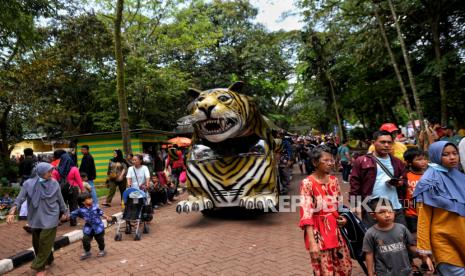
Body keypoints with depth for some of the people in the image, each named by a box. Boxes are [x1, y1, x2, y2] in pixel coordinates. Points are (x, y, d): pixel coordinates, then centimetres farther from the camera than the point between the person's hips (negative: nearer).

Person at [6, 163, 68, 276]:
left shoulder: (54, 183, -8)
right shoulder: (29, 184, -8)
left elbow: (60, 199, 2)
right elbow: (20, 199, -7)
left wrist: (64, 212, 10)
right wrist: (12, 212, -20)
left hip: (50, 218, -2)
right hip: (36, 218, 2)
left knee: (45, 242, -3)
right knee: (37, 242, 13)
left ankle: (39, 266, 12)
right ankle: (48, 260, 33)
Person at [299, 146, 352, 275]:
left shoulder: (334, 180, 4)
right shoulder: (307, 183, -16)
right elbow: (306, 214, -21)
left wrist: (342, 218, -3)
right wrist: (312, 242, -26)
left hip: (334, 229, 6)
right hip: (318, 231, -6)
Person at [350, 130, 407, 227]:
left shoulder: (397, 162, 12)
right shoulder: (361, 161, -2)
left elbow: (405, 181, 21)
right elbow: (355, 185, -4)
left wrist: (401, 183, -4)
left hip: (396, 208, 4)